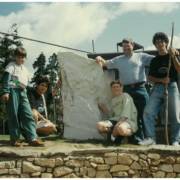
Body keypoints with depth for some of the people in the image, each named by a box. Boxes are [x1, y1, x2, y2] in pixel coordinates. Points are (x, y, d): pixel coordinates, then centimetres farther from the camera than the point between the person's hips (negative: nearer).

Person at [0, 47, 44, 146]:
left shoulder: (25, 69, 26)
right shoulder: (11, 65, 5)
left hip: (22, 92, 6)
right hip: (13, 90, -6)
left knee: (28, 114, -6)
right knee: (13, 115, -5)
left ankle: (32, 138, -14)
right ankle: (15, 139, 2)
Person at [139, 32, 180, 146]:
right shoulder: (154, 60, 17)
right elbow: (150, 77, 11)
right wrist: (162, 80, -7)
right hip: (158, 88, 3)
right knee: (148, 112, -11)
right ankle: (151, 138, -5)